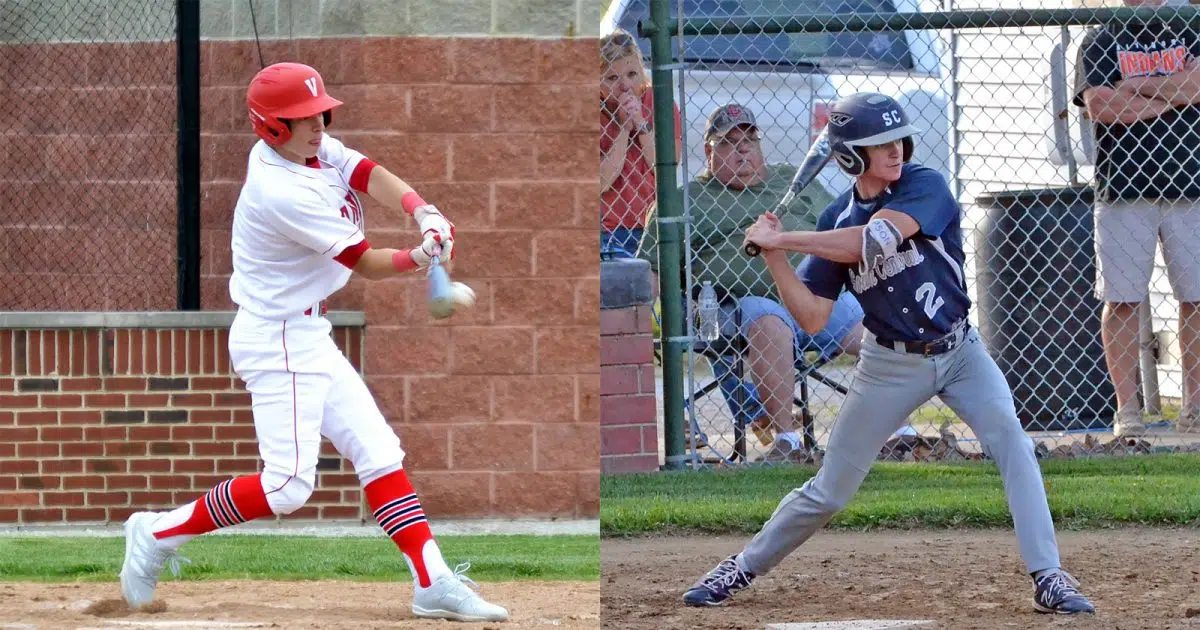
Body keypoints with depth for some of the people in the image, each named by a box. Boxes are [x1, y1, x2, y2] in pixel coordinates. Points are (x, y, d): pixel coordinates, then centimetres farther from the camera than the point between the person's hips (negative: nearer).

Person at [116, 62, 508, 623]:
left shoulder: (314, 149, 3)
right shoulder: (284, 193, -24)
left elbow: (370, 174, -9)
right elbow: (365, 264, -18)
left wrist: (422, 210, -27)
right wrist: (421, 257, -30)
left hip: (309, 338, 10)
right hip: (278, 341, -10)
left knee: (378, 451, 6)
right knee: (288, 485, -12)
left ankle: (434, 585, 5)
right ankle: (160, 533, 1)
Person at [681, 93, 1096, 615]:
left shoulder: (925, 186, -14)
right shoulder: (836, 220, -4)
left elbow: (872, 242, -30)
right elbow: (812, 318, -5)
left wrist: (780, 240, -25)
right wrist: (773, 257, -17)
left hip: (960, 351, -1)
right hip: (891, 365, 1)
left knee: (1012, 443, -23)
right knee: (829, 491, 5)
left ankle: (1048, 580, -20)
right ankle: (742, 569, 23)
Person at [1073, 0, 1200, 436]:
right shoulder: (1102, 41, 8)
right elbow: (1099, 106, -8)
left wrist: (1132, 89, -6)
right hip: (1123, 187, -1)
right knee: (1121, 300, -4)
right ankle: (1127, 410, -1)